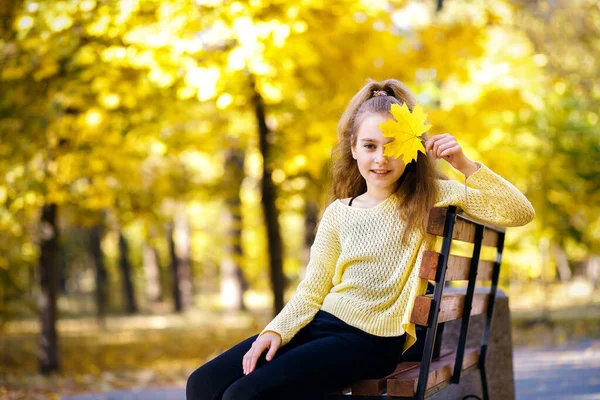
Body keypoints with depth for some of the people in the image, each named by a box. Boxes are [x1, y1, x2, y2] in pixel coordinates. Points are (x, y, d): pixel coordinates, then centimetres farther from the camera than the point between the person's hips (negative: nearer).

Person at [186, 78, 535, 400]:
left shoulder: (430, 196, 1)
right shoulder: (338, 213, 11)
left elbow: (520, 213, -5)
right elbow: (312, 291, 9)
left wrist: (466, 165, -14)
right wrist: (277, 331, -9)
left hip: (371, 341, -5)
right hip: (322, 323, 5)